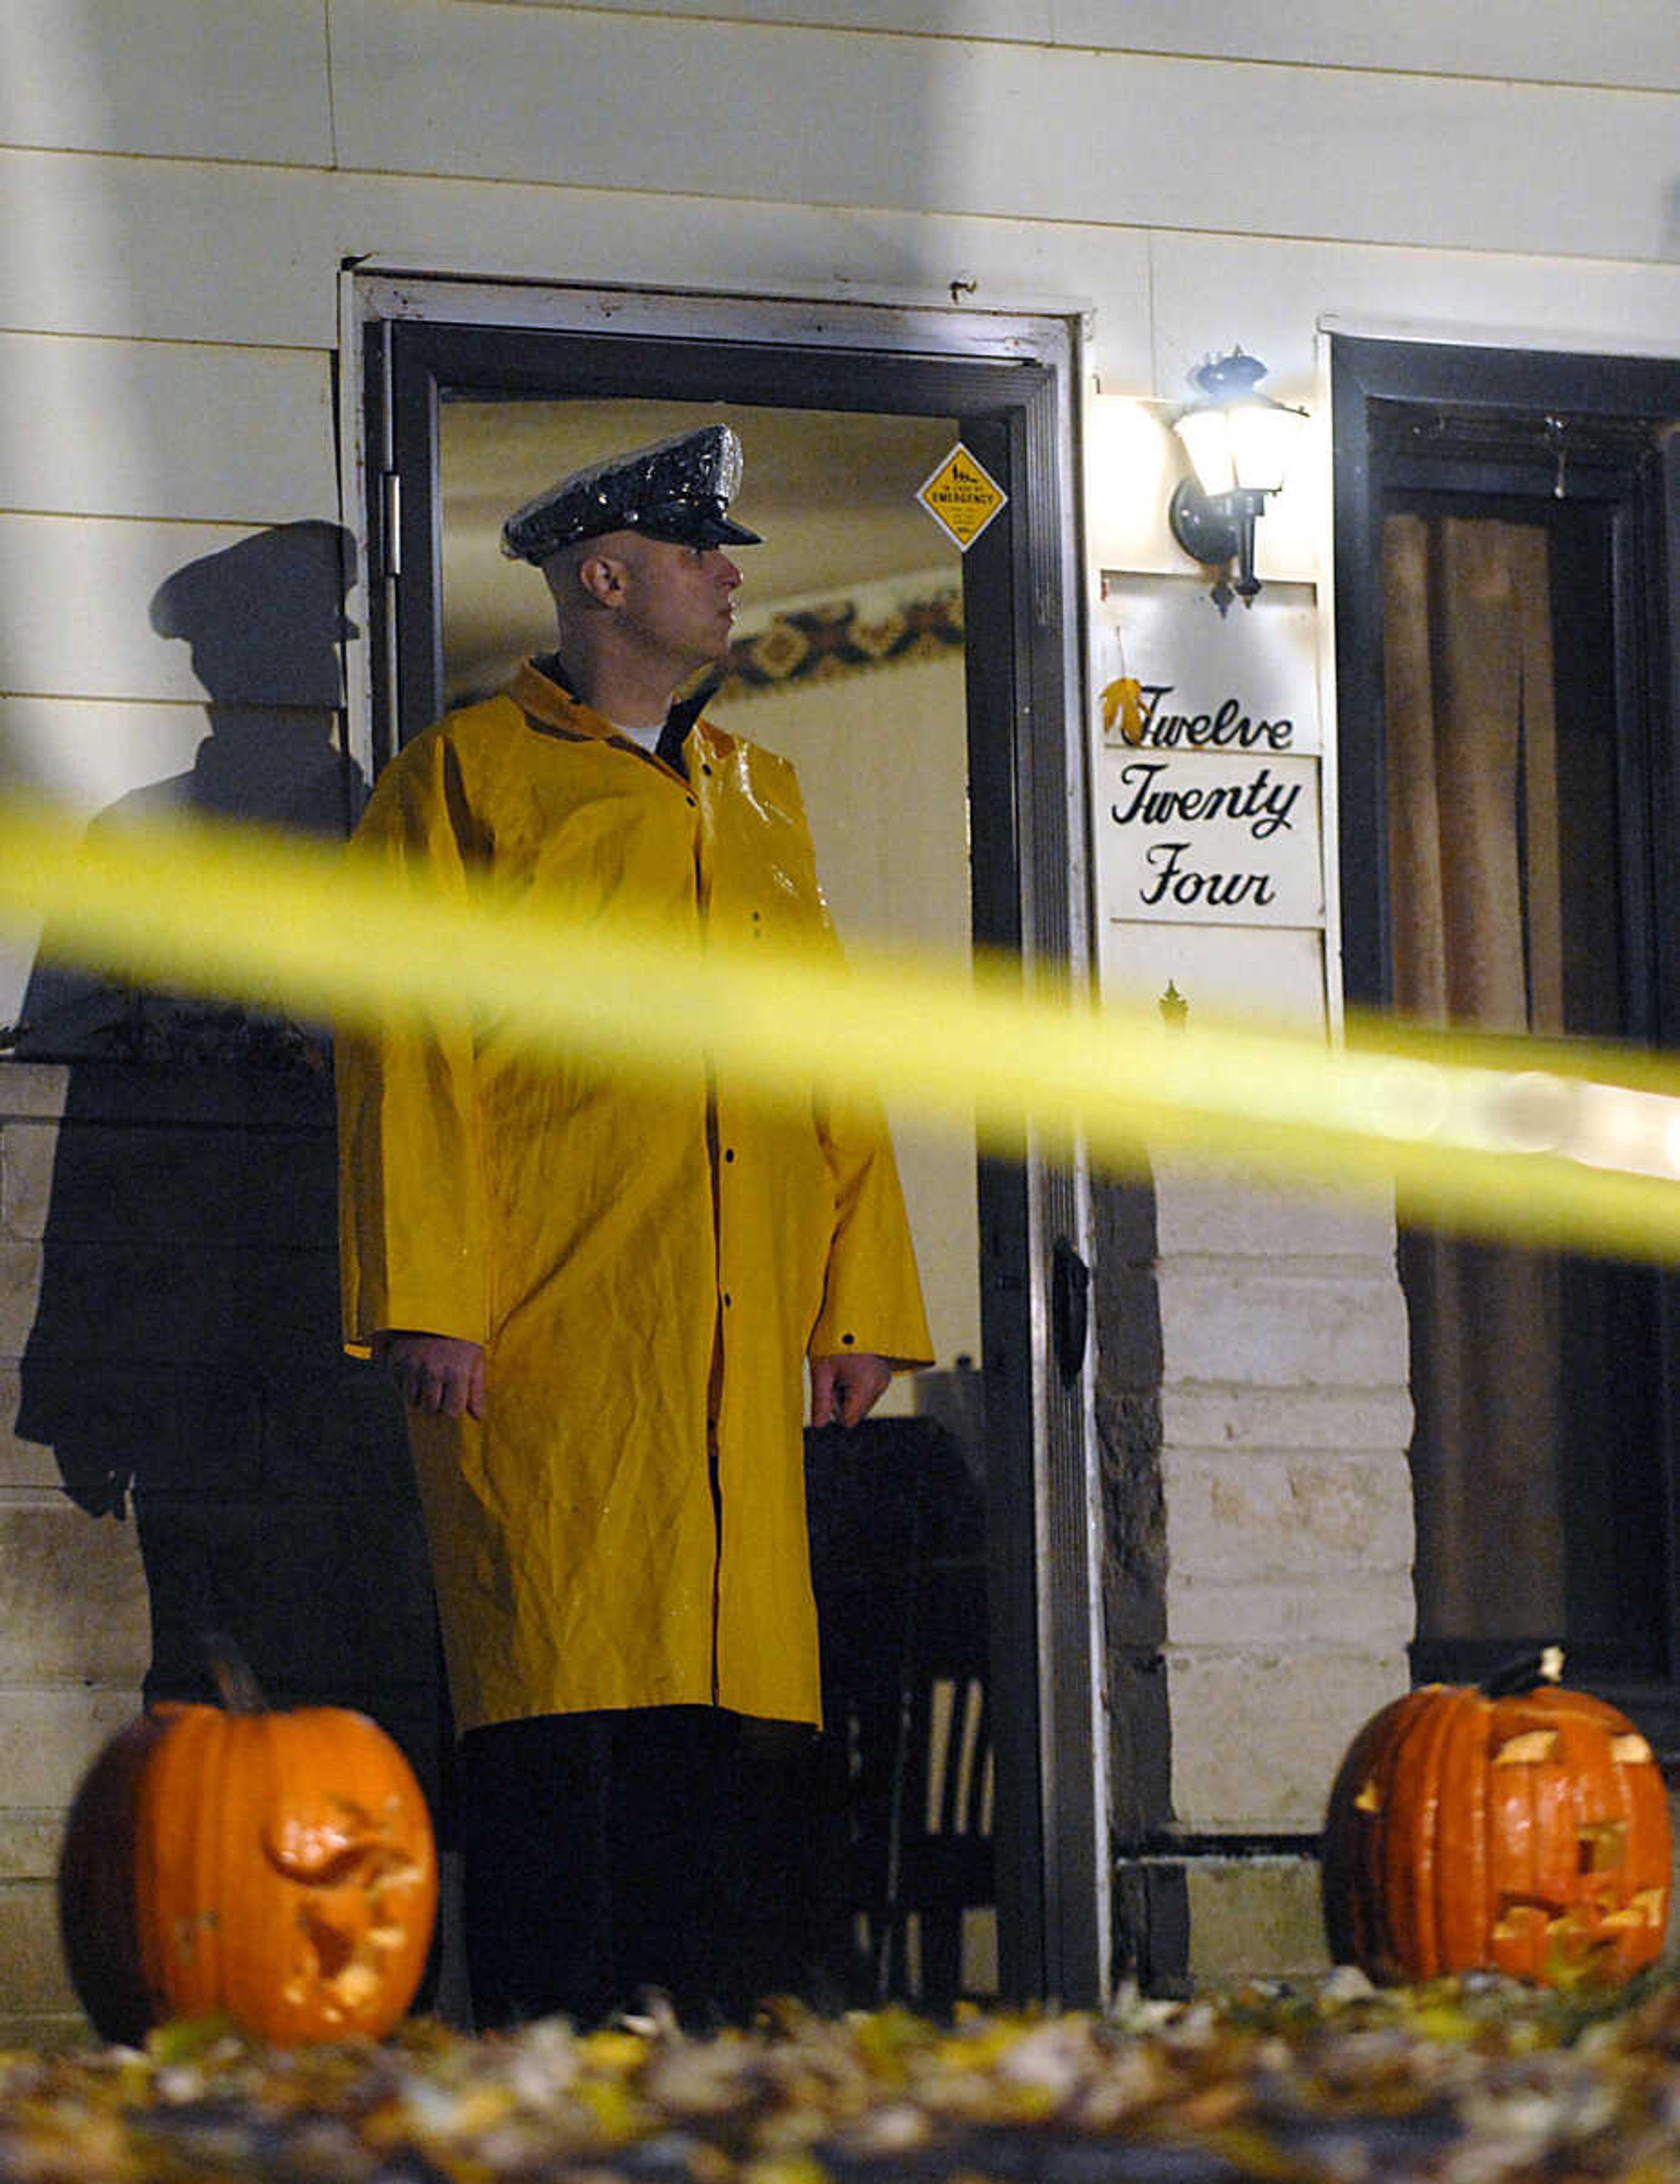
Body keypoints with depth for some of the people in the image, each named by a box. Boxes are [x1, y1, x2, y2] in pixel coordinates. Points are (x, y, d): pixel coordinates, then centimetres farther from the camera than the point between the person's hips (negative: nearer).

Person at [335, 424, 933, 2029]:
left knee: (741, 1698, 1)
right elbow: (407, 1057, -3)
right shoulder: (465, 782, 5)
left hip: (742, 1351, 5)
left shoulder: (760, 798, 23)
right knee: (566, 1686, -9)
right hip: (547, 1345, -5)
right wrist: (426, 1303, -12)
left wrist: (861, 1306, 12)